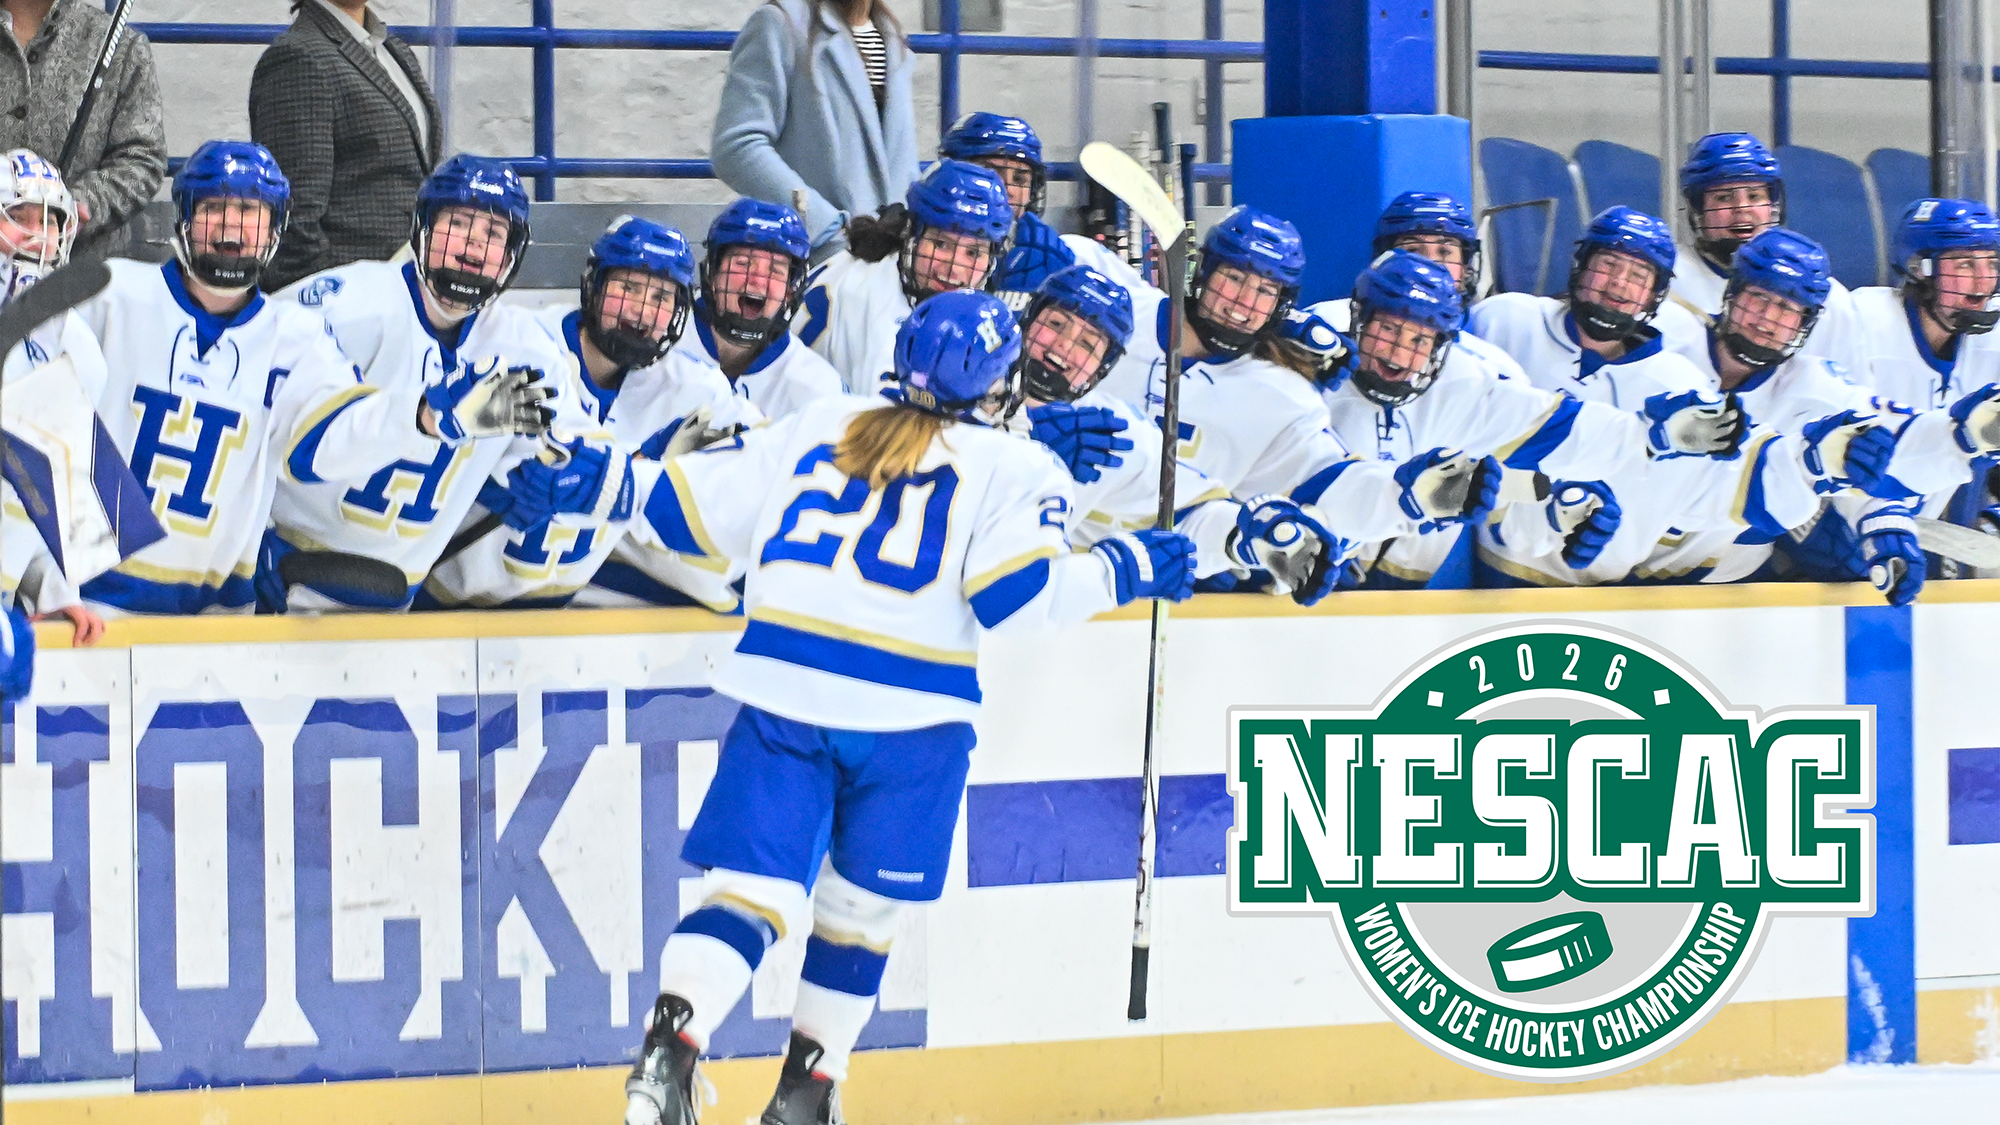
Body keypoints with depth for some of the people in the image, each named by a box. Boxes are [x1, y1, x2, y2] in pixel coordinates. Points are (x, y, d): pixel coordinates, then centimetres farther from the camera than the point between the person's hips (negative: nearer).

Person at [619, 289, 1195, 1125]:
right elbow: (1017, 593, -8)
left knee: (754, 888, -2)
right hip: (910, 712, -2)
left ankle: (673, 1037, -26)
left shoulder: (811, 430, 17)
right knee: (861, 900, 17)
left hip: (783, 688, 2)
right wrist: (1124, 569, 5)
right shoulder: (1014, 468, 7)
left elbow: (682, 510, 18)